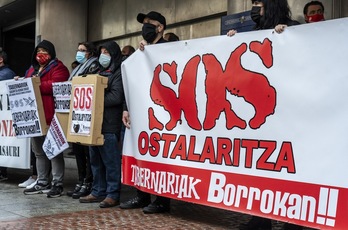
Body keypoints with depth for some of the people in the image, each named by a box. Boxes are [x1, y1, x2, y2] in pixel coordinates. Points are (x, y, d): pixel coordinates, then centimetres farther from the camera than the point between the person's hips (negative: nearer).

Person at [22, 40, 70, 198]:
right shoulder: (32, 69, 22)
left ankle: (57, 184, 2)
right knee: (39, 151, 13)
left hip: (51, 116, -9)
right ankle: (42, 183, 22)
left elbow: (55, 85, -21)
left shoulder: (58, 68, -5)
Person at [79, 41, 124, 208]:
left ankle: (113, 194, 2)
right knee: (95, 159, 11)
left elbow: (116, 97, -15)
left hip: (109, 124, -8)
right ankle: (98, 192, 19)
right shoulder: (100, 72, 23)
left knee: (111, 160, -4)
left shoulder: (118, 73, -4)